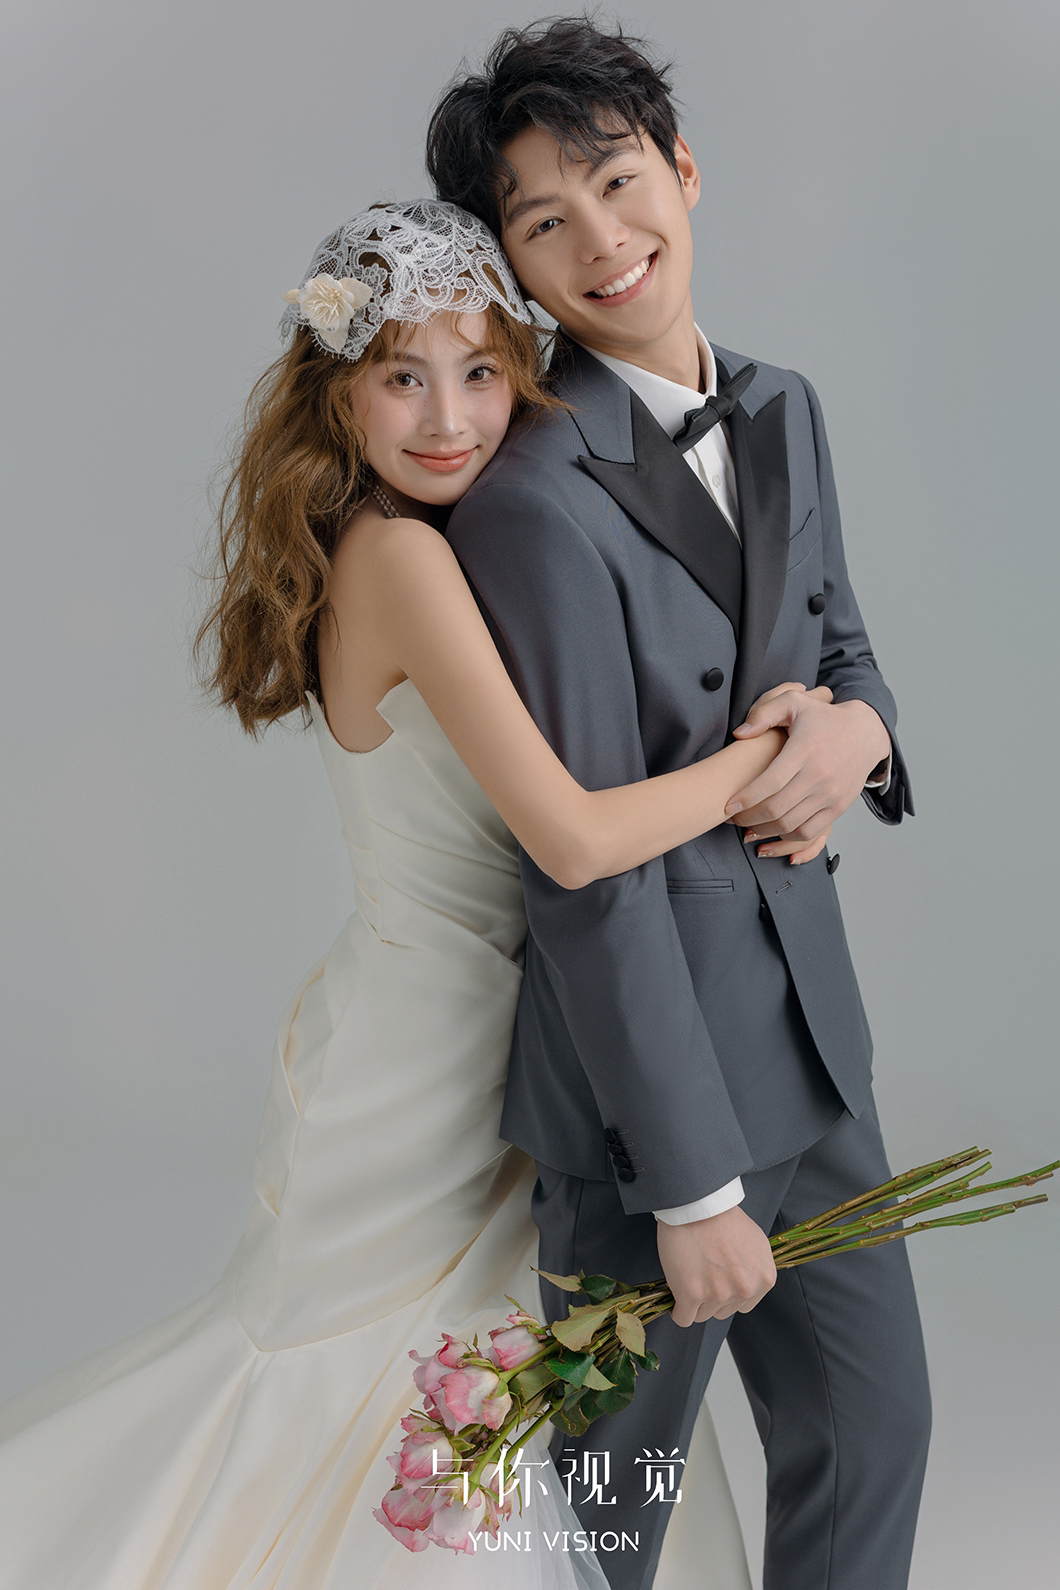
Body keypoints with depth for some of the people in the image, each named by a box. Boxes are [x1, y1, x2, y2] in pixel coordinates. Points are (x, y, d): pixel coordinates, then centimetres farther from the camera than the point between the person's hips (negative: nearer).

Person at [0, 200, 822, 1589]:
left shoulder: (419, 541, 4)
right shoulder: (405, 555, -24)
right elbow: (576, 840, -28)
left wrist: (776, 771, -3)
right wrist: (771, 749, -16)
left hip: (450, 1021, 9)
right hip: (429, 1045, -9)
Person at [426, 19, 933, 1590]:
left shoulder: (782, 410, 5)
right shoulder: (534, 497, -21)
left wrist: (859, 726, -9)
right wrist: (696, 1186, -16)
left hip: (809, 1031, 7)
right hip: (643, 1065, -7)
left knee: (875, 1422, 20)